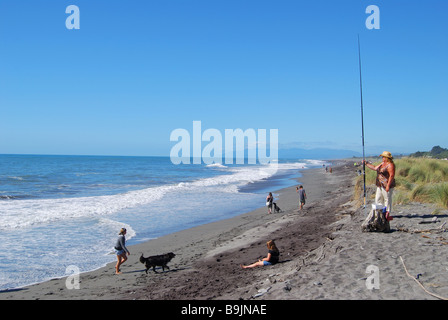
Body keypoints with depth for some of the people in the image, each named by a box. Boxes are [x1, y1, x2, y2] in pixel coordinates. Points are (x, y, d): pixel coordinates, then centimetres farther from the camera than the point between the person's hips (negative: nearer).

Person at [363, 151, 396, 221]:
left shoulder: (390, 165, -14)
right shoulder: (382, 164, 14)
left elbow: (392, 176, -20)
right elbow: (375, 168, 24)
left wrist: (388, 186, -24)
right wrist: (366, 163, 22)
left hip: (387, 186, -10)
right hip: (380, 186, 10)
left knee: (387, 199, -5)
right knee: (378, 199, 12)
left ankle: (389, 215, 0)